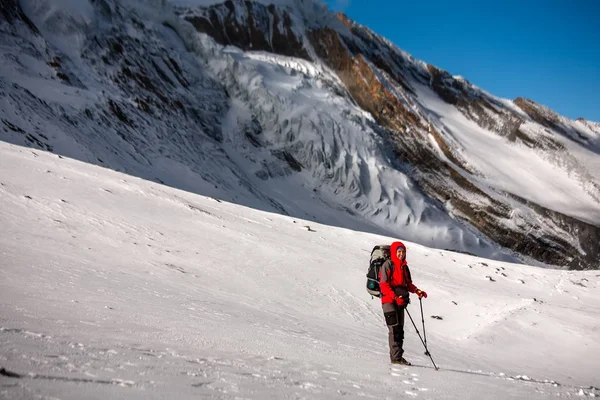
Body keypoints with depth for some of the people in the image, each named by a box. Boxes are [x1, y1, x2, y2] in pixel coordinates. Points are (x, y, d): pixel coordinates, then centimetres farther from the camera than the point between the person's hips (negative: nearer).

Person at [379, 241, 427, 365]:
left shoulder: (404, 267, 15)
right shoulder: (388, 265, -7)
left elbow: (408, 284, 20)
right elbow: (383, 285, -13)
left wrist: (417, 291, 1)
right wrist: (395, 297, -24)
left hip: (400, 301, 7)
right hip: (389, 300, -7)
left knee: (400, 329, 8)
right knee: (394, 329, -12)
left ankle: (398, 356, 12)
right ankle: (396, 357, -12)